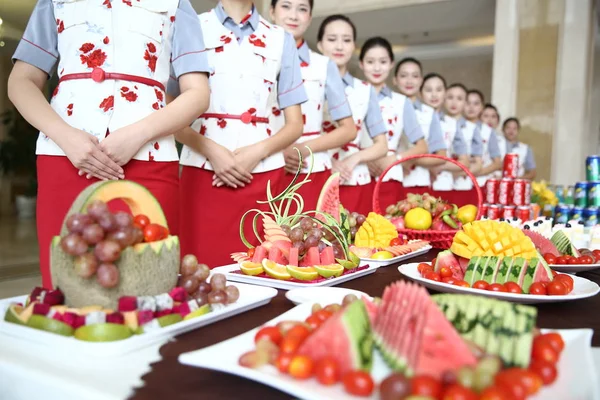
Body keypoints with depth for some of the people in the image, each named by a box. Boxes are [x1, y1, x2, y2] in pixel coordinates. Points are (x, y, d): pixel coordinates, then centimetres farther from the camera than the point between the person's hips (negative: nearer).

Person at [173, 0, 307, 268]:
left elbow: (295, 124, 9)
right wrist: (211, 150, -12)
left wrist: (258, 151, -8)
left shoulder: (281, 39, 13)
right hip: (203, 170, -1)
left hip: (263, 174, 2)